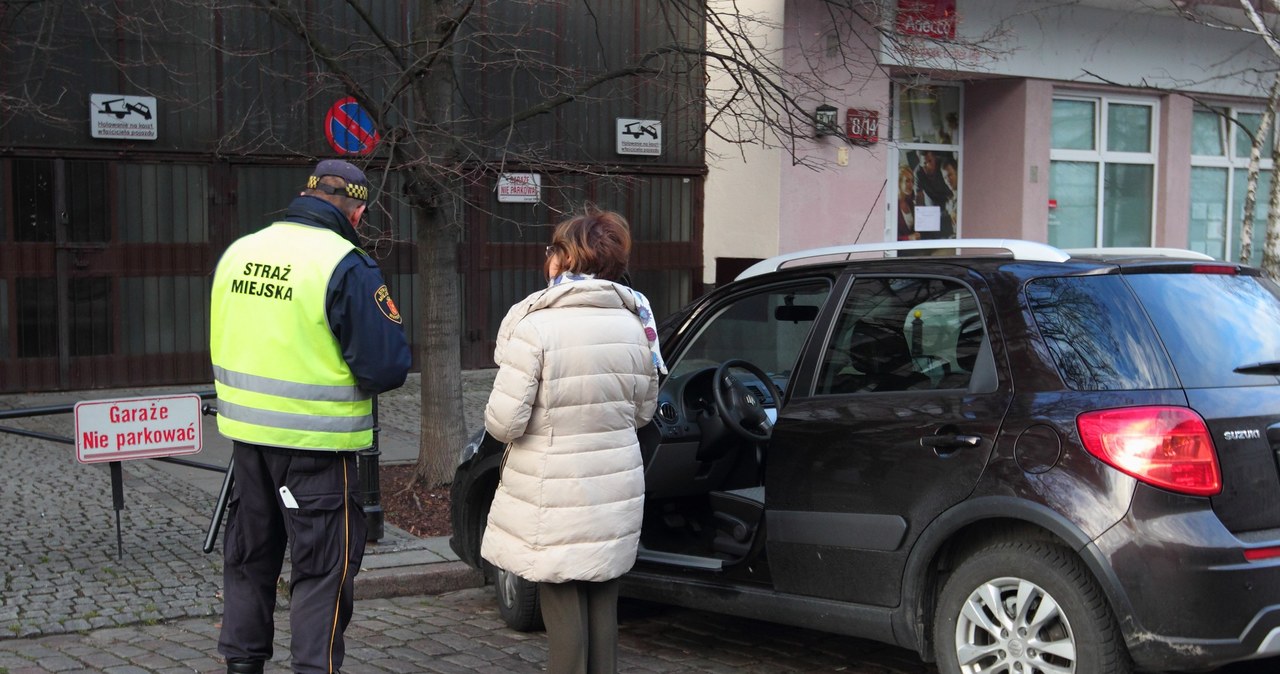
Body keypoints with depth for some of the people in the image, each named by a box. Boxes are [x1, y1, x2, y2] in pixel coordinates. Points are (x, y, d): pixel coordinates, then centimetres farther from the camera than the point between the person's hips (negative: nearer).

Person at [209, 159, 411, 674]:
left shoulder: (238, 252, 4)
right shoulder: (348, 266, -16)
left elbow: (220, 344, 14)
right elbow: (387, 367, -17)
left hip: (245, 431, 6)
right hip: (316, 443, -6)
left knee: (249, 555, 20)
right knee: (324, 565, 5)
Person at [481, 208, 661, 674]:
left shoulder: (535, 326, -16)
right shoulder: (634, 324, 2)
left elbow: (504, 422, -16)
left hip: (556, 501, -5)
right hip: (616, 495, 5)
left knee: (564, 610, 3)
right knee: (602, 609, 14)